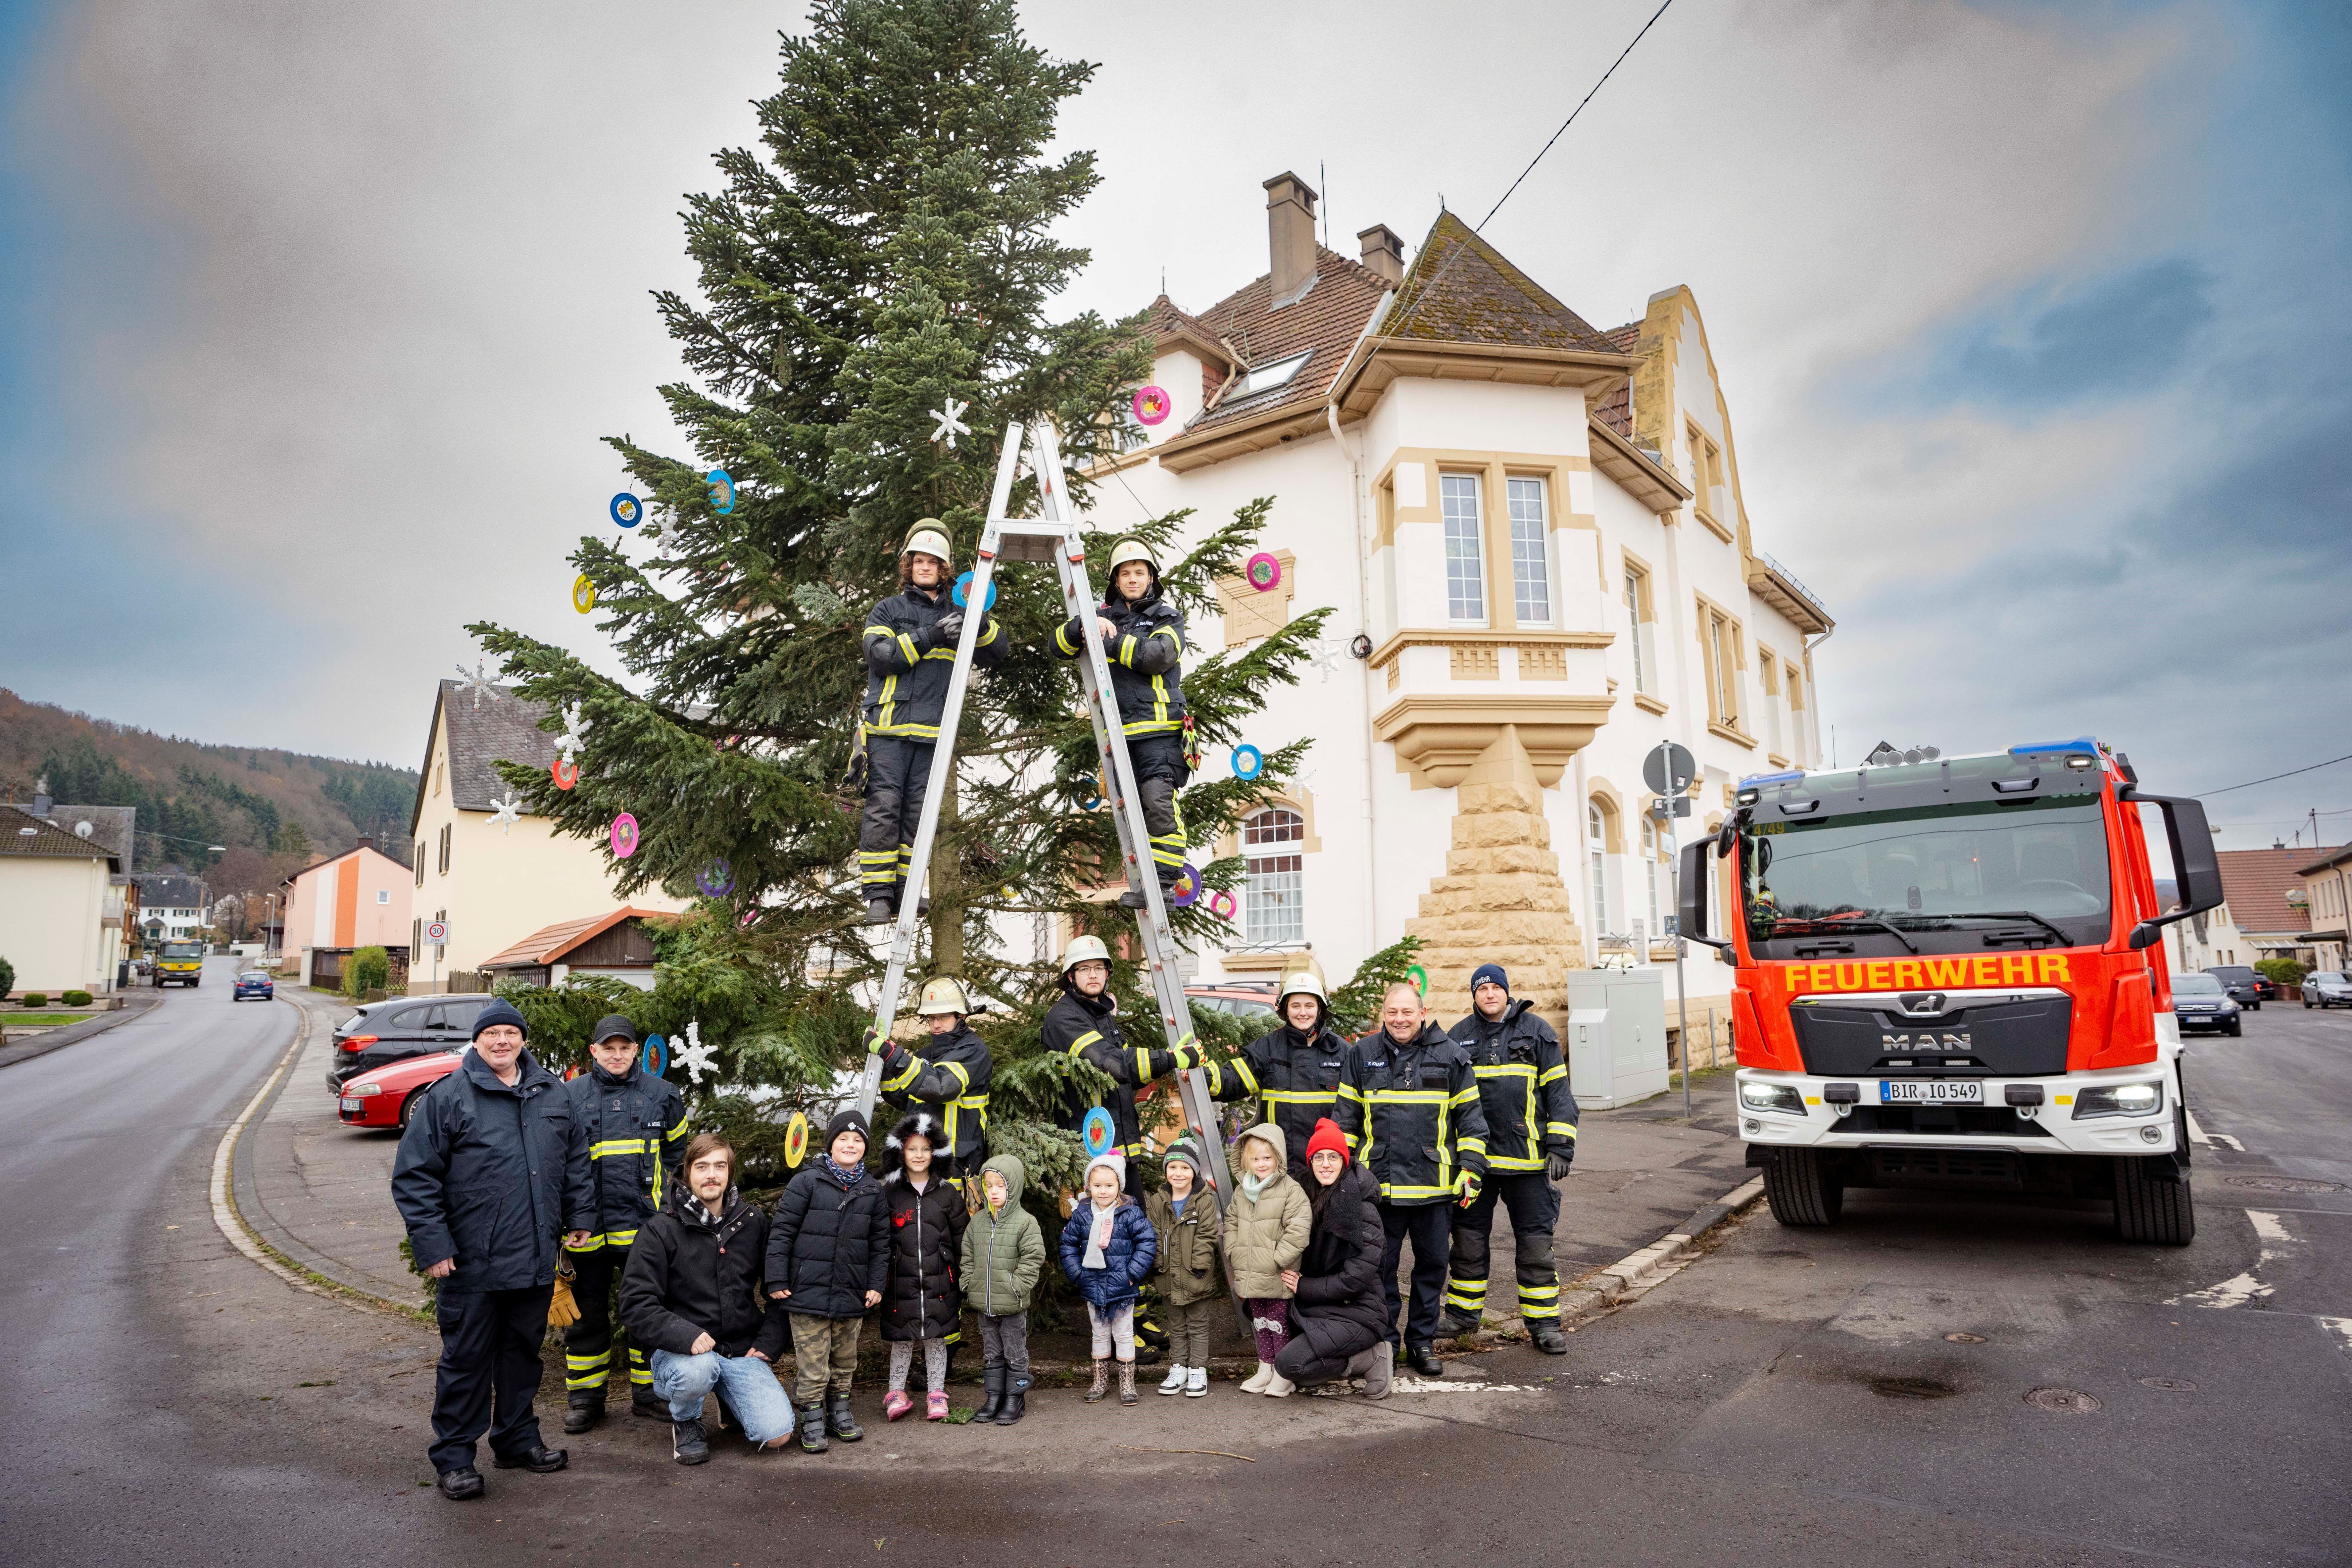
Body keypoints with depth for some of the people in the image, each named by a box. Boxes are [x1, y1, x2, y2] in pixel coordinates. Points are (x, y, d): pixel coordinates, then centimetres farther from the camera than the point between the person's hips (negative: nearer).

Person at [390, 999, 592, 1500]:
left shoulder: (553, 1094, 8)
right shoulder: (448, 1097, -8)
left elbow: (575, 1160, 18)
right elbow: (414, 1176, -8)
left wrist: (578, 1217, 14)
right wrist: (433, 1245, -12)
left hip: (536, 1260, 5)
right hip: (472, 1263, -5)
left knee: (524, 1351, 16)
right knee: (466, 1359, 4)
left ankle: (518, 1440, 31)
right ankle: (454, 1457, 18)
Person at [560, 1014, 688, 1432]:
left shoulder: (662, 1094, 4)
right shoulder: (569, 1096, 3)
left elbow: (678, 1150, 18)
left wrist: (671, 1194, 12)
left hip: (643, 1221, 0)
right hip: (587, 1222, 0)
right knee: (587, 1312, 10)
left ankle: (649, 1392, 21)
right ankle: (585, 1397, 24)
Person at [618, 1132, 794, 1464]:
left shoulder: (754, 1222, 6)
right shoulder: (661, 1230, -5)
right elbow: (636, 1304, -11)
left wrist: (769, 1342, 0)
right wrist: (685, 1335, -26)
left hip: (743, 1352, 3)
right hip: (681, 1350, -3)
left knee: (777, 1434, -16)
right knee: (698, 1369, -39)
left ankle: (731, 1404, 20)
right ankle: (685, 1421, -1)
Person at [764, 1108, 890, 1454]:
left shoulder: (873, 1192, 7)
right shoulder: (807, 1183, -6)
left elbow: (880, 1242, 12)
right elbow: (781, 1231, -6)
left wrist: (876, 1284, 6)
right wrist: (777, 1281, -8)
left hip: (852, 1296, 4)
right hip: (809, 1292, -4)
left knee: (845, 1361, 15)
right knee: (812, 1364, 1)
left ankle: (839, 1413, 31)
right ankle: (812, 1424, 13)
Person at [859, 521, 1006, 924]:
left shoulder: (954, 616, 17)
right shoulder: (887, 611, 9)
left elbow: (995, 654, 7)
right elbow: (881, 656, -8)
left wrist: (983, 623, -14)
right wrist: (930, 637, -18)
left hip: (932, 732, 3)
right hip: (888, 728, -3)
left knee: (918, 813, 4)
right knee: (883, 809, -8)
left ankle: (906, 889, 11)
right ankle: (878, 895, -5)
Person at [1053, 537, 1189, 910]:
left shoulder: (1168, 617, 8)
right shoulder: (1105, 616, 20)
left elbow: (1157, 655, -13)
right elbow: (1060, 644, 7)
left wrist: (1109, 641, -13)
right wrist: (1085, 626, -13)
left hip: (1158, 728, -5)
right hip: (1118, 731, 5)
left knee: (1159, 802, -19)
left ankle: (1164, 880, -15)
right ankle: (1141, 884, 14)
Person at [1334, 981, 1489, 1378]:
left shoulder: (1450, 1055, 0)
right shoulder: (1363, 1055, 3)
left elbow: (1470, 1118, 5)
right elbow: (1346, 1119, 9)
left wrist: (1471, 1170, -1)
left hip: (1433, 1182, 0)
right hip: (1379, 1182, 0)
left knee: (1432, 1264, 10)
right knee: (1380, 1266, 7)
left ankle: (1422, 1342, 25)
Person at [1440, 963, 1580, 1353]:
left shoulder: (1537, 1032, 1)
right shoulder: (1458, 1037, 6)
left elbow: (1557, 1090, 1)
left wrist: (1561, 1147, -5)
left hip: (1527, 1159, -2)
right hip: (1473, 1157, 2)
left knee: (1536, 1243, 3)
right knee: (1469, 1239, 11)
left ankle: (1544, 1324, 14)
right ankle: (1464, 1314, 26)